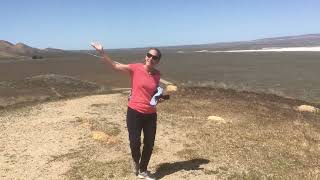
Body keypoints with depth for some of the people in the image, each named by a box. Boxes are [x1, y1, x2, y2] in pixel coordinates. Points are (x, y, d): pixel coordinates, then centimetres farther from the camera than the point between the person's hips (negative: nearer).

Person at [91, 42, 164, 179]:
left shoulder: (157, 74, 4)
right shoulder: (136, 68, -7)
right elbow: (115, 65, -10)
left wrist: (159, 98, -1)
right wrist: (102, 52, -19)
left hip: (150, 114, 4)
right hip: (134, 112, -4)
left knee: (149, 145, 12)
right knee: (135, 143, -4)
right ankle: (135, 160, 34)